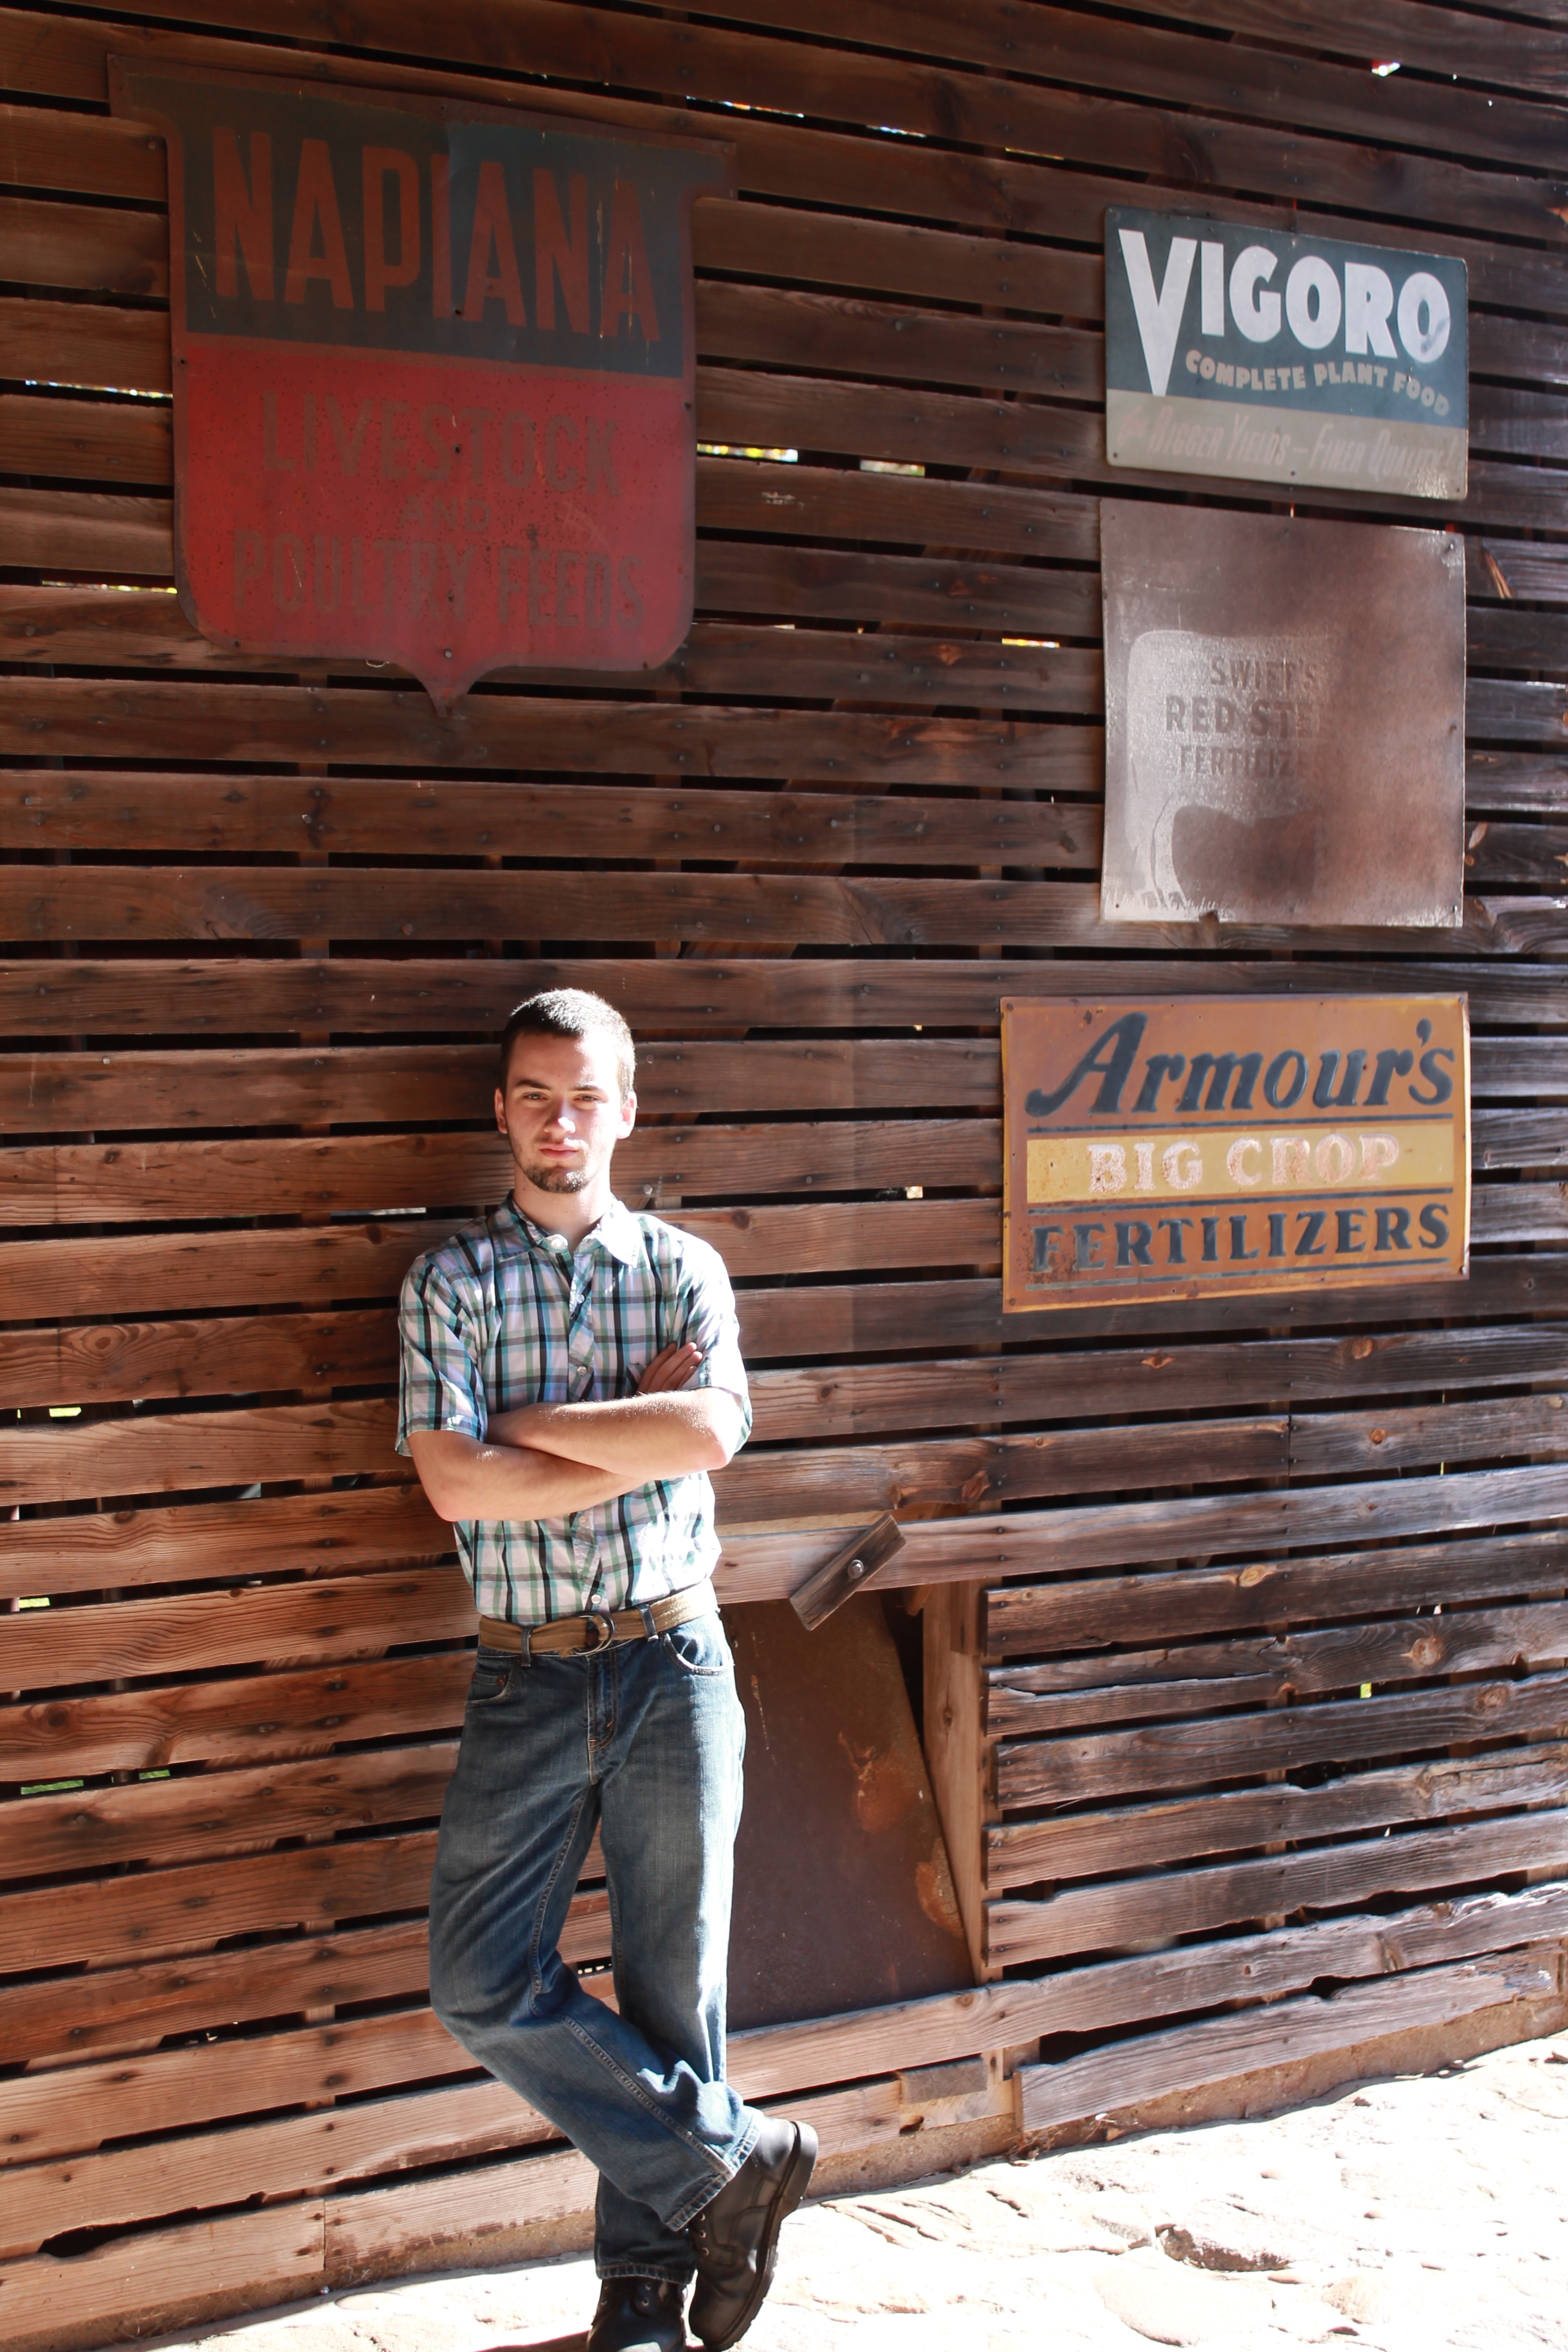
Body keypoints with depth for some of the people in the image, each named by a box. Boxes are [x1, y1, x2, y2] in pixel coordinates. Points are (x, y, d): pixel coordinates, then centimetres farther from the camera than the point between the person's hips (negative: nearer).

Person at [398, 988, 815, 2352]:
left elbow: (709, 1433, -14)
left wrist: (527, 1423, -10)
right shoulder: (452, 1283, 2)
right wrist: (638, 1437, -10)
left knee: (674, 1982, 7)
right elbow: (453, 1482, -11)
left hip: (671, 1666, 0)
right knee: (485, 1984, -4)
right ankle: (732, 2159, 12)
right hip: (526, 1678, 1)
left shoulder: (685, 1268, 4)